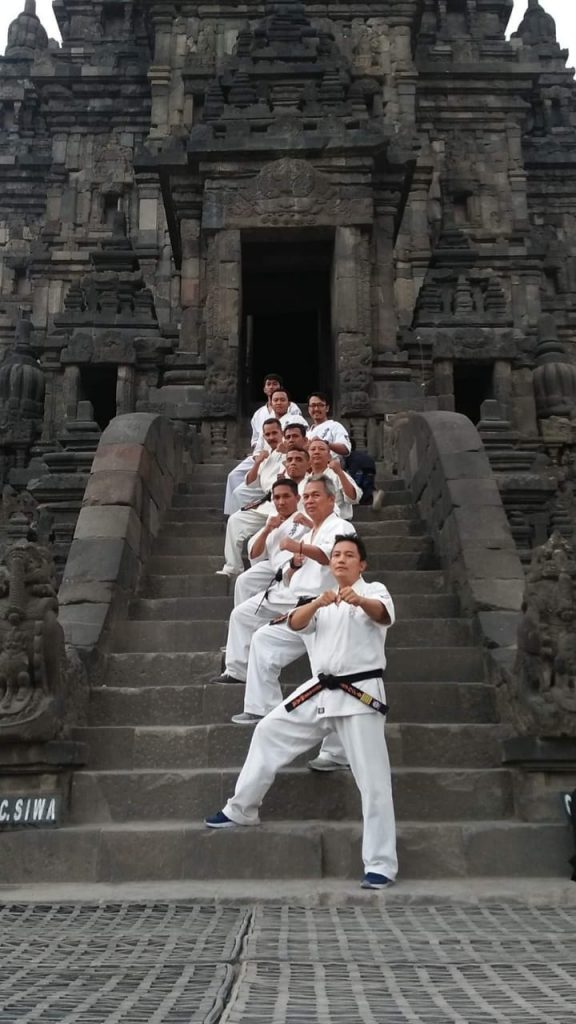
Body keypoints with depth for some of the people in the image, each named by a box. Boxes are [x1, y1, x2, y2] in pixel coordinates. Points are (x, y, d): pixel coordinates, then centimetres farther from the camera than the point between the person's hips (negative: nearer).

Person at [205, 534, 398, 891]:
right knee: (269, 732, 9)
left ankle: (381, 865, 0)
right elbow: (296, 624, -3)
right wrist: (317, 602, -25)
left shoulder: (374, 591, 1)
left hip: (360, 693, -6)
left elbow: (382, 613, -24)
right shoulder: (323, 600, 17)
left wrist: (358, 600, -47)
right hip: (321, 691, 6)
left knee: (373, 780, -7)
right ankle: (241, 809, 26)